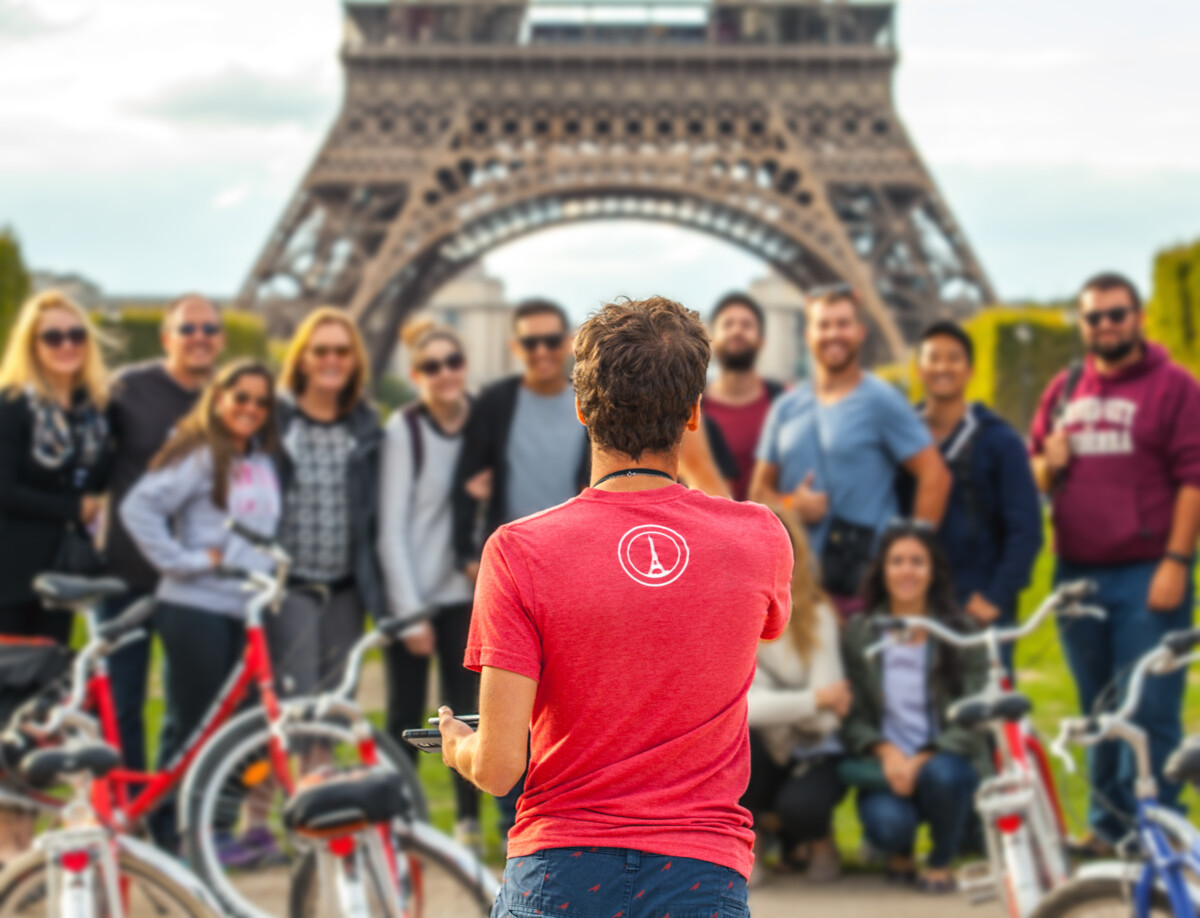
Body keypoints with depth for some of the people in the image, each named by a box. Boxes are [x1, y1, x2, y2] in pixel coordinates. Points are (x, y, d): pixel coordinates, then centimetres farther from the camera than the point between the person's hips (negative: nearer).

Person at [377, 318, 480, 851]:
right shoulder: (404, 430, -8)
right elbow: (392, 529, -9)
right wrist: (410, 612, -12)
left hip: (465, 591, 3)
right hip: (412, 594, -3)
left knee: (466, 707, 2)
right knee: (406, 712, 1)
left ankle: (469, 820, 12)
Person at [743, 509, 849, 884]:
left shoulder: (816, 616, -9)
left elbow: (827, 718, -15)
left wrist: (775, 705, -27)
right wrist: (815, 698, -27)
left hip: (813, 755, -1)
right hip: (759, 756, 1)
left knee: (800, 805, -33)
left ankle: (819, 837, 6)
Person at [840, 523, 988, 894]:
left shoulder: (960, 633, -1)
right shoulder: (858, 635, 2)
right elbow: (852, 717, 1)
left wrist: (922, 760, -20)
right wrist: (886, 752, -18)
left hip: (945, 757, 0)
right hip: (884, 766, 0)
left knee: (941, 776, -36)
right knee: (887, 821, -32)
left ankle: (941, 862, -3)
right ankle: (899, 853, 9)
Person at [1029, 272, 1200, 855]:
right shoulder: (1064, 390, 16)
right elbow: (1035, 474, 24)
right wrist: (1046, 465, 0)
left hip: (1146, 577, -6)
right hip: (1077, 575, 6)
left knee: (1148, 713, -7)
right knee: (1098, 712, 11)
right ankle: (1107, 825, 19)